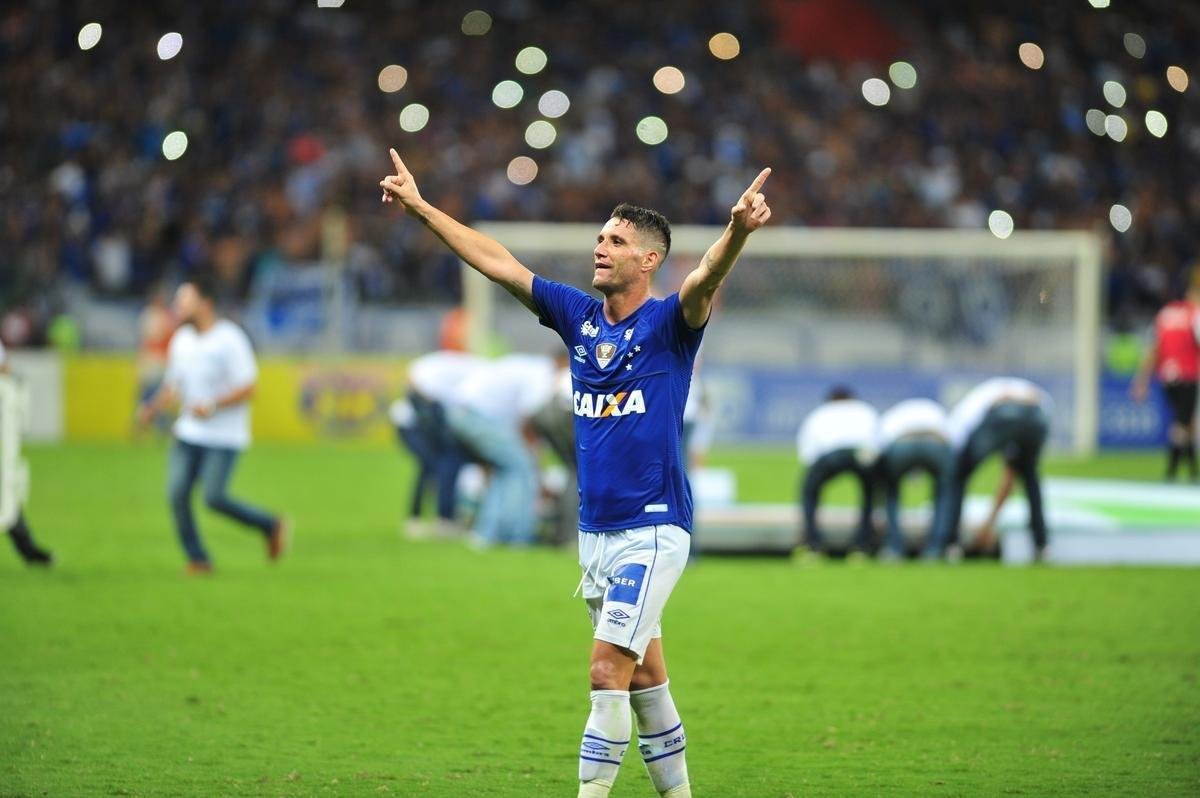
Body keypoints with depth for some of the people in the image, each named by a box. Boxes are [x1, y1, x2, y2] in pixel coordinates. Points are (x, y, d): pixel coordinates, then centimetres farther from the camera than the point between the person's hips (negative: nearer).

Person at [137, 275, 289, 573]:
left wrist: (213, 406, -24)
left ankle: (271, 526, 7)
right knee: (177, 493, -7)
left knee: (214, 497, -15)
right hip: (188, 434, 6)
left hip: (224, 436, -6)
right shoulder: (181, 340, 9)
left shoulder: (230, 340, -12)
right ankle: (197, 558, 4)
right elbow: (173, 384, 20)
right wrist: (153, 407, 3)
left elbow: (248, 388, -15)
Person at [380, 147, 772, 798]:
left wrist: (738, 230, -48)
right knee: (645, 678, 12)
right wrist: (421, 207, 13)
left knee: (607, 668, -14)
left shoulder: (669, 324, -7)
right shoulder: (578, 317, 9)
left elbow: (707, 277, -28)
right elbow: (498, 263, 13)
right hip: (594, 530, 6)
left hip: (652, 528, -6)